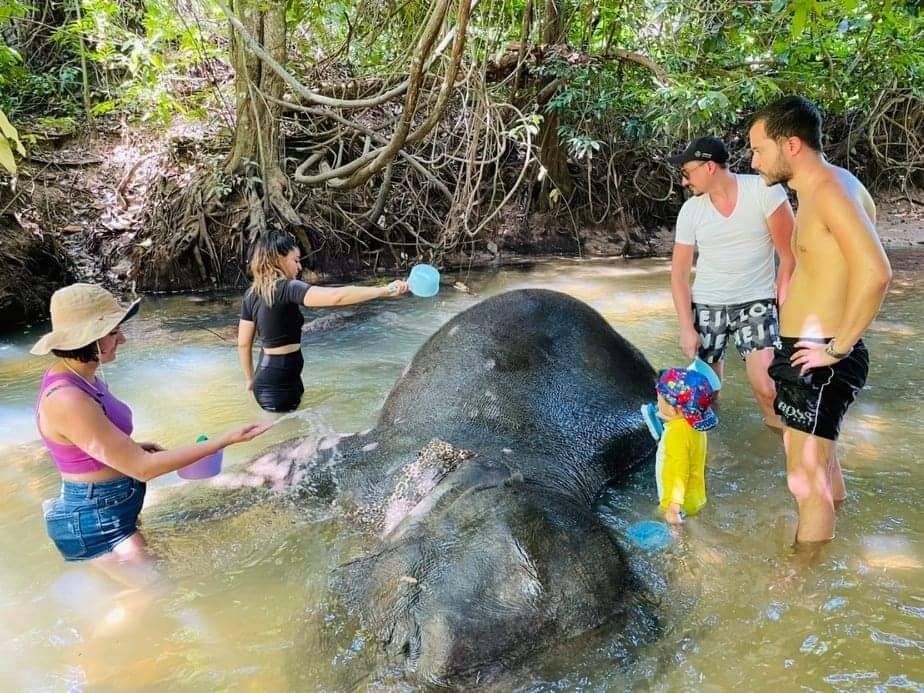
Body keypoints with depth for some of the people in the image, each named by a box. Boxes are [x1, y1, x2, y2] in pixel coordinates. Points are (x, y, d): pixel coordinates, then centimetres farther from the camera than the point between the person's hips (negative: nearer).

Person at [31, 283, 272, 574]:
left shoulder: (80, 376, -1)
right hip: (98, 520, -10)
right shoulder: (68, 401, -31)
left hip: (107, 508, 10)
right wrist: (226, 440, -27)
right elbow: (142, 468, -29)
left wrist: (134, 447, 0)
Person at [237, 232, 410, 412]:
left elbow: (243, 343, 12)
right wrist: (385, 290, -33)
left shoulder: (253, 294, 6)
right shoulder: (286, 288, -19)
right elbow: (336, 296, -33)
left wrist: (251, 379, 24)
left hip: (266, 379, 9)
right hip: (280, 385, -9)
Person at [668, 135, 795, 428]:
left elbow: (789, 255, -9)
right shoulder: (690, 211, -3)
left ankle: (780, 426, 16)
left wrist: (783, 307, -11)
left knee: (766, 387, -13)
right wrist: (686, 328, -4)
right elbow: (679, 274, 3)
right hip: (706, 305, 3)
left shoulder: (765, 191, -13)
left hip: (756, 303, -2)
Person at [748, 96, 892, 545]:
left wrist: (838, 347, -24)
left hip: (819, 361, -11)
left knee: (806, 481, -2)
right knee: (817, 463, 28)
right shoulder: (816, 192, 12)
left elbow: (875, 272, -31)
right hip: (805, 353, 11)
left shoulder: (831, 190, -19)